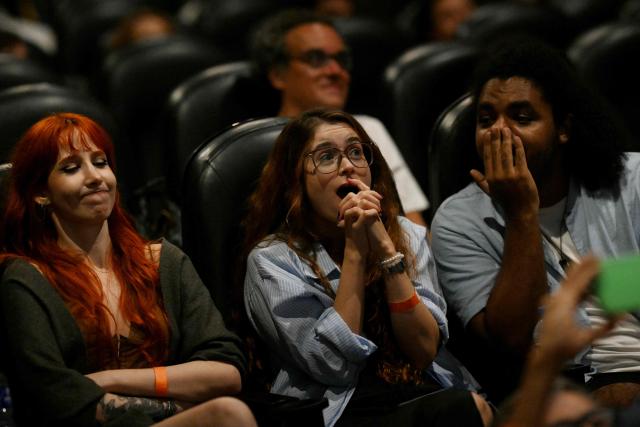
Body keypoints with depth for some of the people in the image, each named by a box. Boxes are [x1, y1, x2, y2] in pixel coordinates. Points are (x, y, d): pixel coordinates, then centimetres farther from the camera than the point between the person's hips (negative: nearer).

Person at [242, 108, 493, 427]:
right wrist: (354, 250, -8)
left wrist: (385, 248, -8)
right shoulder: (272, 258, 1)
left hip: (424, 397, 4)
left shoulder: (407, 236, 11)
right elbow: (335, 365, -9)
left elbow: (425, 350, -1)